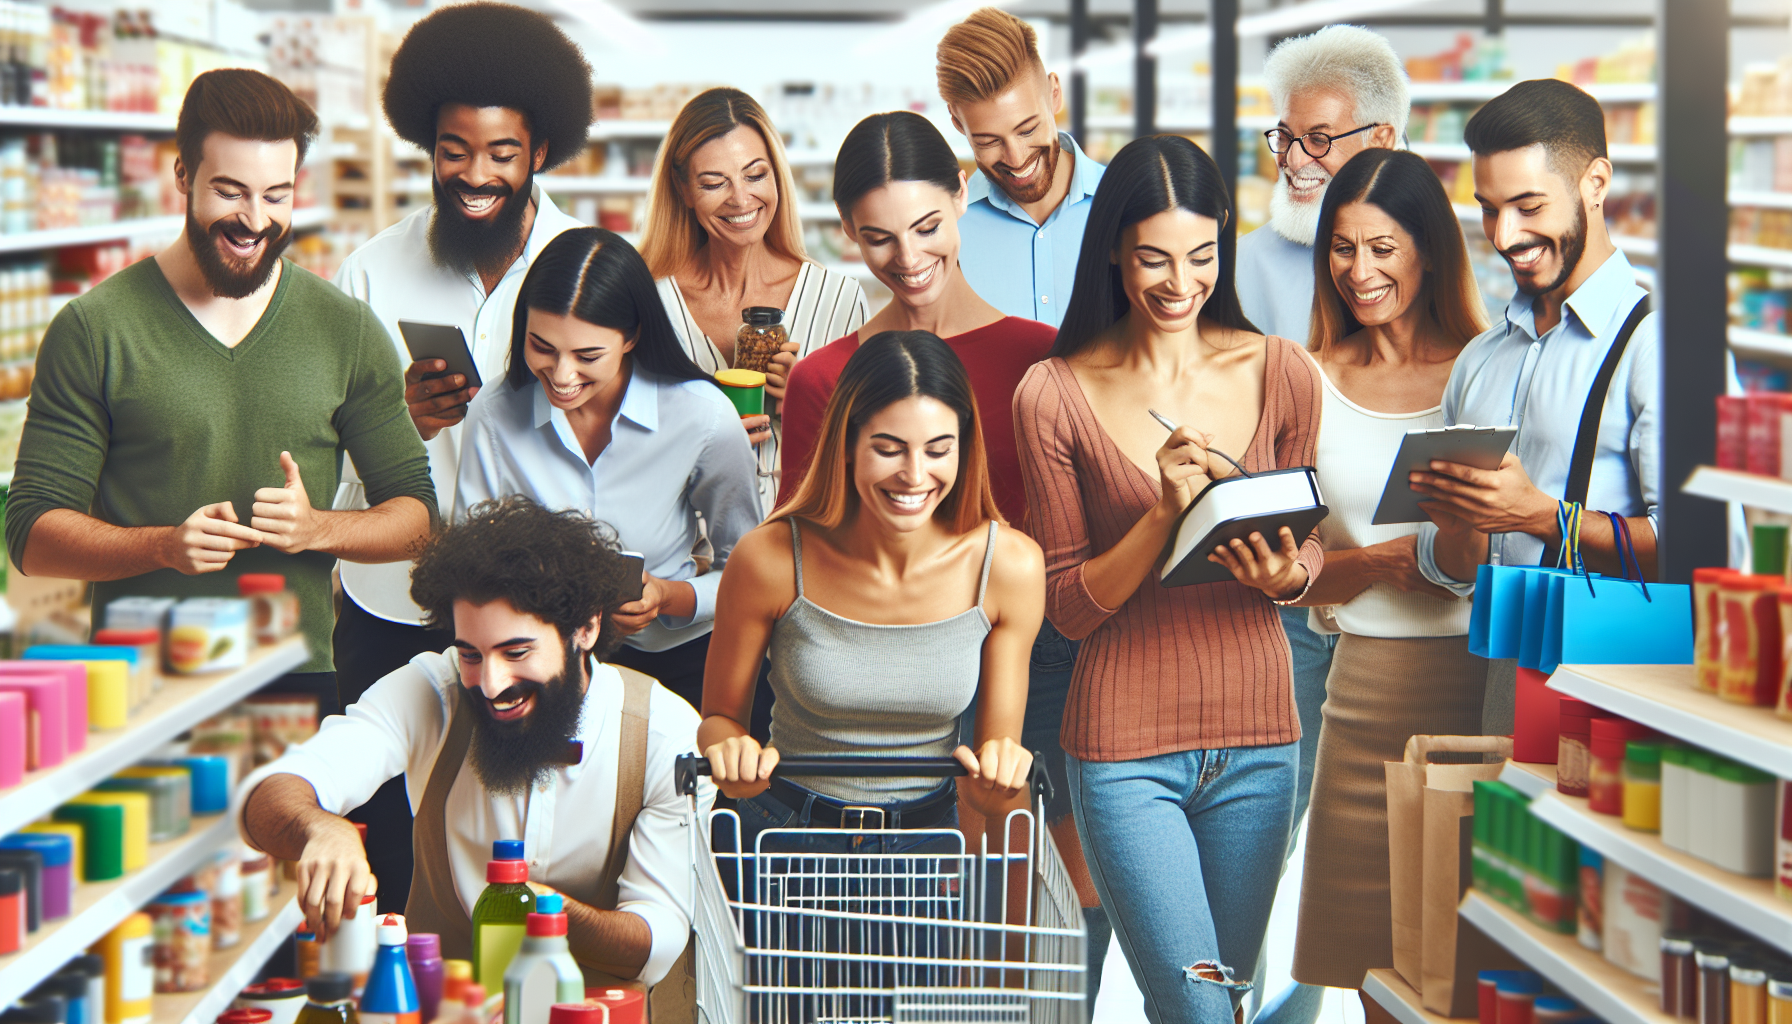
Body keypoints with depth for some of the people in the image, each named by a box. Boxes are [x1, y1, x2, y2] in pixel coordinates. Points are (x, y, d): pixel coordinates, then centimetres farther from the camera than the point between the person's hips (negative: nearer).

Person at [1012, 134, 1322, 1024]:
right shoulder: (1054, 397, -7)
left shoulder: (1280, 374, 0)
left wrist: (1285, 575, -13)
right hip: (1124, 745, -3)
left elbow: (1309, 549, 10)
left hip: (1255, 734, 3)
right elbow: (1069, 606, -5)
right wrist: (1165, 515, -21)